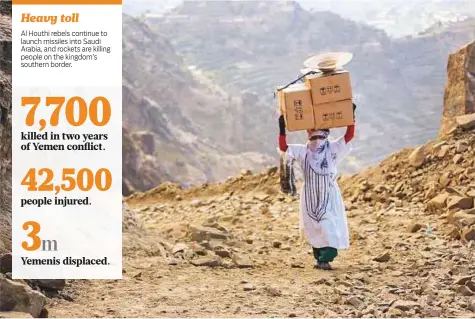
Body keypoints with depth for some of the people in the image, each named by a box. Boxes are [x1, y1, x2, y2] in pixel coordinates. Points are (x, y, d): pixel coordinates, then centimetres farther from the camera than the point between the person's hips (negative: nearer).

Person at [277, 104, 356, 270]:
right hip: (310, 198, 2)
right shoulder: (302, 150, 7)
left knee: (330, 227, -12)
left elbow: (349, 136, -5)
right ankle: (320, 258, 14)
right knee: (314, 229, 5)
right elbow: (283, 147, -2)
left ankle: (325, 259, -13)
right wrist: (282, 129, -13)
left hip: (329, 197, -2)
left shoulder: (333, 149, 4)